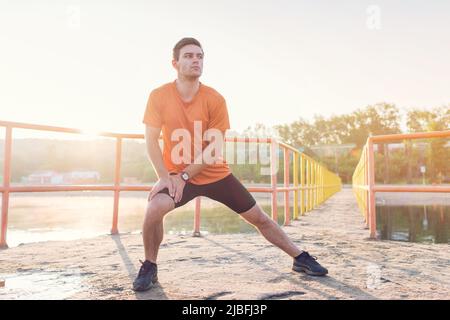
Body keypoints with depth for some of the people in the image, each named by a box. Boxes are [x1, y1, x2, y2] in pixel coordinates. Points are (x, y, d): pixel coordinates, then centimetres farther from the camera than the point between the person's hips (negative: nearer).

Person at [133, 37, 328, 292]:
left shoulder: (215, 99, -11)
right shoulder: (159, 96, -9)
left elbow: (213, 148, -12)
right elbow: (151, 141, -10)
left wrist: (183, 176, -17)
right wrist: (165, 177, -20)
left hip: (216, 174, 1)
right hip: (177, 175, -1)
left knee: (259, 218, 6)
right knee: (155, 208, -30)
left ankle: (300, 259, 25)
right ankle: (149, 268, -3)